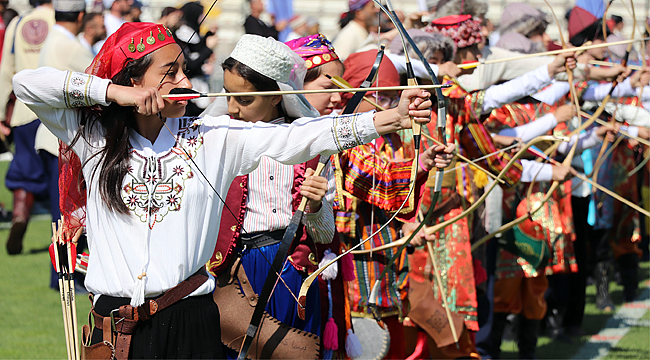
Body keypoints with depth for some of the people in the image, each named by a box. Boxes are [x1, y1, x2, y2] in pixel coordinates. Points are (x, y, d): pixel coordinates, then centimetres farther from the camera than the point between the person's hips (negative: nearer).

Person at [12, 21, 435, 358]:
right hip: (115, 322, -1)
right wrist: (113, 92, -9)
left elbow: (297, 138, -4)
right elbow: (27, 84, -4)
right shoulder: (95, 138, 3)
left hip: (191, 322, 1)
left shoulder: (211, 137, 4)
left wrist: (391, 119, -14)